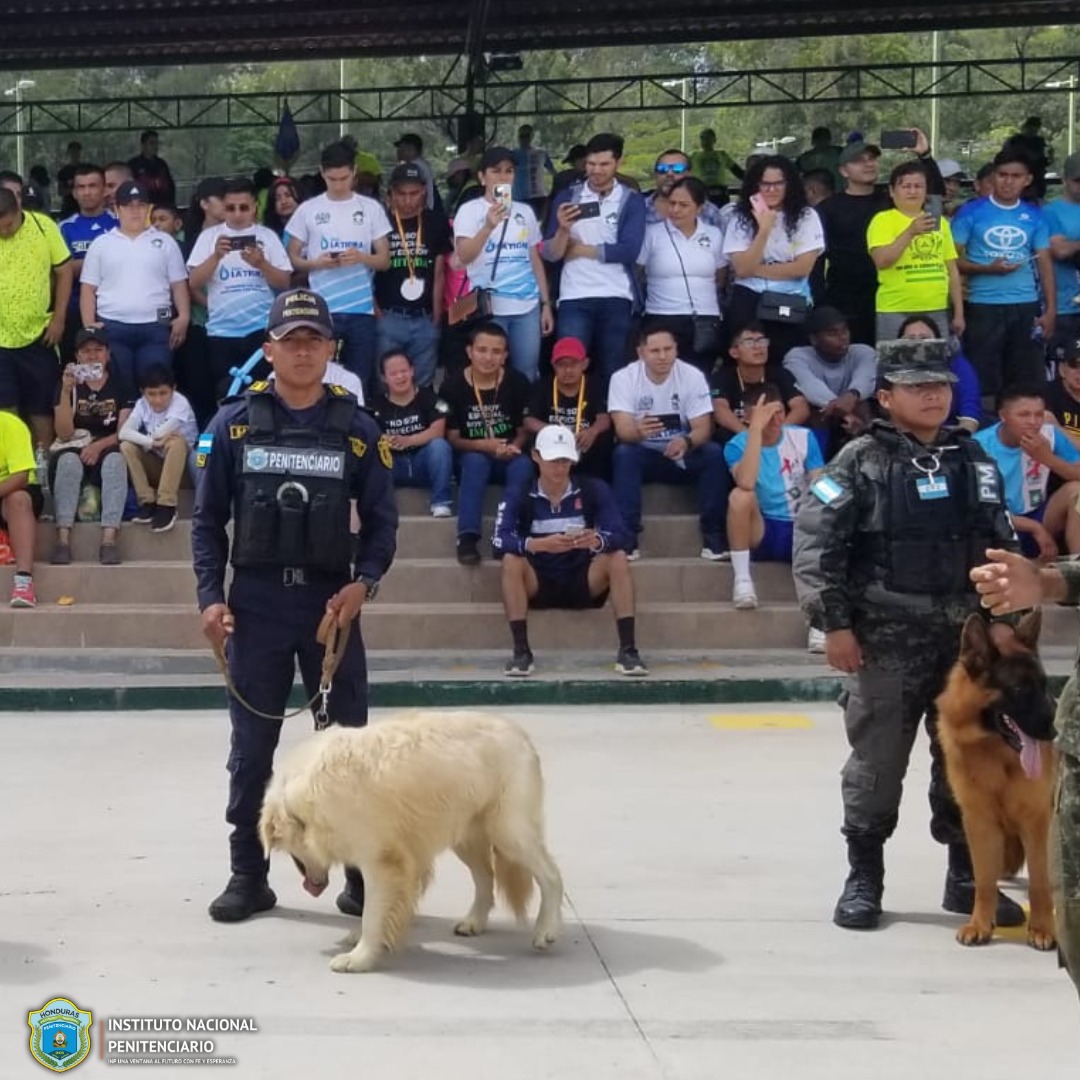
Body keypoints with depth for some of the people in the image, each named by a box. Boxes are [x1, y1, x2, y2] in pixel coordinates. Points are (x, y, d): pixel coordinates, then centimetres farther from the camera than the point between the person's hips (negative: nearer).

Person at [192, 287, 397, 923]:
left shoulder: (357, 428, 3)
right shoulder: (234, 425, 3)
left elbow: (382, 520, 4)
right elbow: (209, 520, 5)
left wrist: (364, 583, -12)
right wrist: (211, 596, -5)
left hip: (330, 602, 0)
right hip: (256, 602, 0)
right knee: (251, 749, 7)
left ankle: (363, 871, 16)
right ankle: (248, 875, 18)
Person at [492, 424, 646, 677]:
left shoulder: (594, 490, -3)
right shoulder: (518, 495, -5)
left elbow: (623, 537, -13)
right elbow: (500, 540, -21)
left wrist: (598, 541, -37)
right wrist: (538, 544, -40)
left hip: (582, 582, 1)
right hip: (538, 584, -1)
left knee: (618, 557, -24)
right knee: (512, 560, -29)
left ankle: (627, 650, -26)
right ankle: (521, 652, -28)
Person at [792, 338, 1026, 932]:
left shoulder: (973, 458, 10)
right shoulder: (859, 464, -6)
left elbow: (1002, 542, 16)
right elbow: (816, 545, -10)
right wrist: (834, 624, -14)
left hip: (968, 637, 5)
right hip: (887, 641, -4)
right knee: (877, 761, 3)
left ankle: (967, 877, 23)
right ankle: (863, 878, 15)